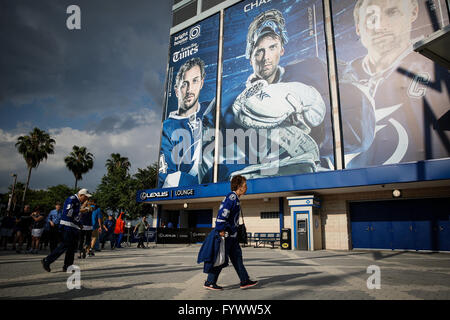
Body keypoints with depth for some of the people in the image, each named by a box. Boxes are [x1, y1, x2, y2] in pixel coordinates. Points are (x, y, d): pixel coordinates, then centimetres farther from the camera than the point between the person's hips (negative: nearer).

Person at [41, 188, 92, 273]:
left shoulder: (79, 202, 21)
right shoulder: (71, 199, -9)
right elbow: (67, 212, -22)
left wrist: (80, 224, 16)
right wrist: (80, 211, -17)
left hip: (74, 228, 10)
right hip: (67, 226, -10)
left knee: (72, 247, 8)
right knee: (65, 245, -12)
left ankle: (67, 266, 14)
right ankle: (47, 261, -2)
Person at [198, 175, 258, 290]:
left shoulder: (235, 198, 16)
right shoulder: (231, 197, -17)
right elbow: (223, 213, -26)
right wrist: (221, 230, -27)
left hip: (232, 235, 11)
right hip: (226, 235, -11)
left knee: (237, 257, 13)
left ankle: (245, 281, 20)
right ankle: (209, 282, 11)